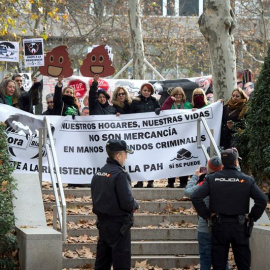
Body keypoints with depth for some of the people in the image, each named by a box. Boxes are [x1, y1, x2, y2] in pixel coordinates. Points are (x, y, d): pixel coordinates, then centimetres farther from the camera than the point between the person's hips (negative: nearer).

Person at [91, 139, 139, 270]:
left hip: (102, 223, 8)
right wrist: (135, 205, 0)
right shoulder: (120, 174, -17)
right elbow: (127, 203, -23)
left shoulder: (98, 174, 9)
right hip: (118, 225, -8)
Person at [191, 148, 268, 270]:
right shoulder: (247, 180, -4)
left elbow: (195, 197, -11)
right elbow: (262, 200, -11)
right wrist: (252, 217, 0)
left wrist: (206, 215, -1)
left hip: (219, 226, 0)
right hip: (240, 227, 0)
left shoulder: (212, 179, -2)